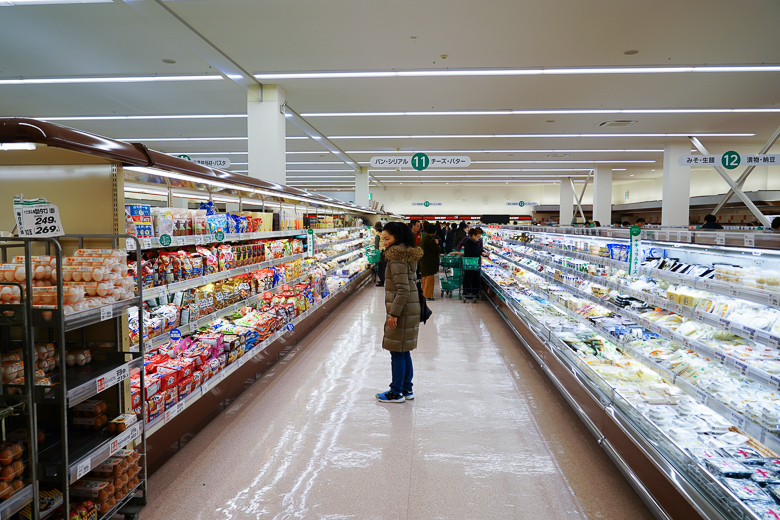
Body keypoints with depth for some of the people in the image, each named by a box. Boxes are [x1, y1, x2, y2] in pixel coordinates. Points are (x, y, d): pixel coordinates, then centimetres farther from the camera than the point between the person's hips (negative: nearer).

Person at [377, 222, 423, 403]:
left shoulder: (397, 259, -17)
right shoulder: (408, 255, 13)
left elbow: (403, 290, -22)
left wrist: (394, 313, -21)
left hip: (402, 310, -10)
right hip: (411, 309, 10)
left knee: (397, 352, 0)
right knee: (404, 351, 16)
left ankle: (397, 392, 9)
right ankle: (407, 389, 24)